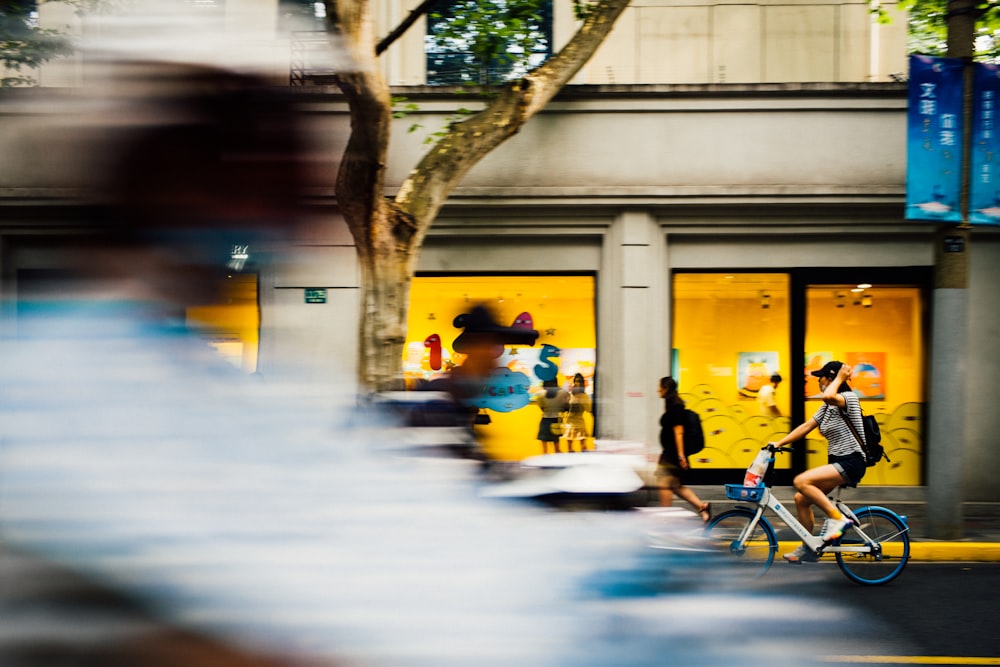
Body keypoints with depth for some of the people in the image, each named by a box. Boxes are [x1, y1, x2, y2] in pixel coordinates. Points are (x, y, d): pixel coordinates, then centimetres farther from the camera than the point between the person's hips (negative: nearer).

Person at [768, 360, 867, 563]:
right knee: (801, 499, 3)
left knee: (801, 482, -24)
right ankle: (807, 550, 13)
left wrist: (840, 378, -18)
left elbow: (828, 396, -34)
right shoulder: (828, 407, 15)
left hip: (851, 463, -9)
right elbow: (805, 426, 13)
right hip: (836, 463, 9)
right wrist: (779, 443, 7)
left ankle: (837, 518, -19)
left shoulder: (849, 398, -12)